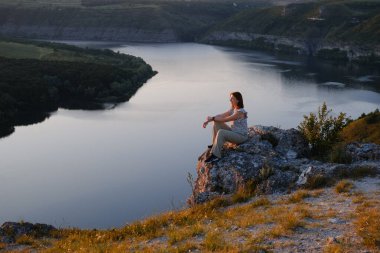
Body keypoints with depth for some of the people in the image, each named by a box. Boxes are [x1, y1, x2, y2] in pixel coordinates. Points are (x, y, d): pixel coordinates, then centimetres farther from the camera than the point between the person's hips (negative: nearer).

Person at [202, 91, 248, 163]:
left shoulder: (240, 112, -23)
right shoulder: (233, 109, 6)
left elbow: (225, 120, -24)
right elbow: (221, 116, 2)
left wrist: (212, 118, -15)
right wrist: (208, 120, -11)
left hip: (241, 136, -9)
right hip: (233, 132, 9)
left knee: (221, 132, -31)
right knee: (217, 123, -1)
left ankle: (215, 155, -27)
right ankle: (215, 144, 4)